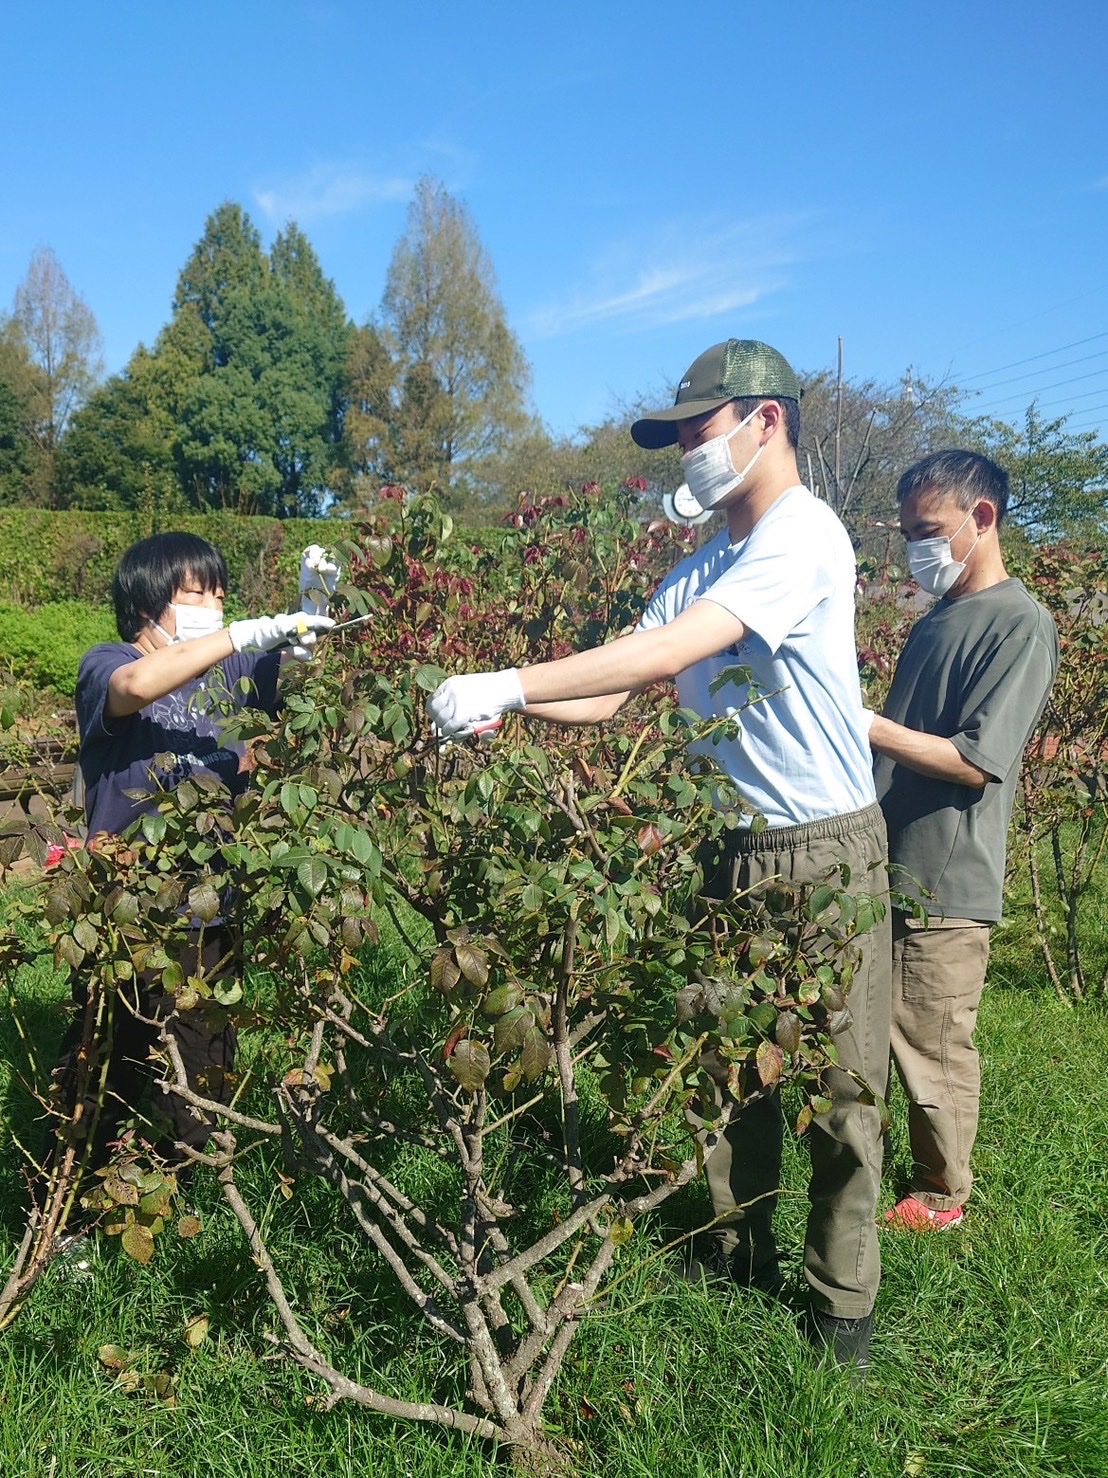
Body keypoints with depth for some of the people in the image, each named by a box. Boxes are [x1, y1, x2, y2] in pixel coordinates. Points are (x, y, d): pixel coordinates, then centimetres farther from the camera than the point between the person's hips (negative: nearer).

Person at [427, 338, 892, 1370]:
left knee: (840, 1090, 4)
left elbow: (672, 651, -26)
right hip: (727, 849, 7)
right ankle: (741, 1260, 32)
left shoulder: (804, 533, -15)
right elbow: (609, 697, 5)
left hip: (828, 855, -7)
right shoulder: (697, 571, 10)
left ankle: (843, 1302, 21)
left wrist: (508, 685, -27)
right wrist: (501, 705, -12)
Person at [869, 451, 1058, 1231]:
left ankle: (942, 1194, 24)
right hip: (890, 869, 8)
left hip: (946, 881, -7)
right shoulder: (936, 620, 13)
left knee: (934, 1047, 5)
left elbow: (975, 761, -18)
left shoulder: (1020, 623, -12)